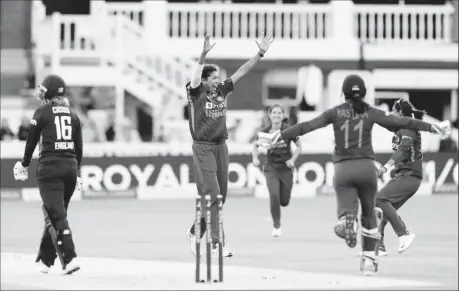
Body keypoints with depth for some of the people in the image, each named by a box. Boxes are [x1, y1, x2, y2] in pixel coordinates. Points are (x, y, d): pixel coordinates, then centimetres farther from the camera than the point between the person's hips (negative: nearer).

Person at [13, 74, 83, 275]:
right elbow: (79, 148, 11)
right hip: (70, 168, 5)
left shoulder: (42, 113, -3)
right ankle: (45, 260, 25)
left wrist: (24, 165, 16)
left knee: (56, 216, -7)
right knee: (55, 214, 17)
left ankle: (70, 259, -22)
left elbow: (31, 142, 1)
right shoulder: (73, 115, 10)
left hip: (49, 168, -5)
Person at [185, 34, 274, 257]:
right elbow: (195, 77, -28)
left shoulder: (221, 91, 7)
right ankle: (214, 244, -11)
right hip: (203, 148, -6)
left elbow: (241, 72, 7)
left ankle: (196, 232, 27)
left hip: (221, 147, 6)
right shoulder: (196, 93, -8)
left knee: (220, 196, 9)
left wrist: (261, 53, 1)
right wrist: (203, 55, -43)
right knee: (211, 195, -11)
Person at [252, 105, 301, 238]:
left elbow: (299, 146, 2)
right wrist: (255, 157, -10)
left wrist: (293, 159, -12)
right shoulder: (265, 132, -6)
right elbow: (255, 146, 9)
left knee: (284, 201, 2)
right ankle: (276, 226, -5)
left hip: (286, 168, 0)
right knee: (274, 195, -21)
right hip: (271, 168, 0)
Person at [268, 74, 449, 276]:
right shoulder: (370, 113, 3)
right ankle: (369, 260, 16)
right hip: (366, 167, 0)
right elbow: (400, 122, 1)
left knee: (346, 211, 2)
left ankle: (346, 221, -36)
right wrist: (429, 127, 7)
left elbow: (307, 126, -2)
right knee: (369, 214, 16)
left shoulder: (336, 112, 3)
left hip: (342, 169, 0)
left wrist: (283, 134, 2)